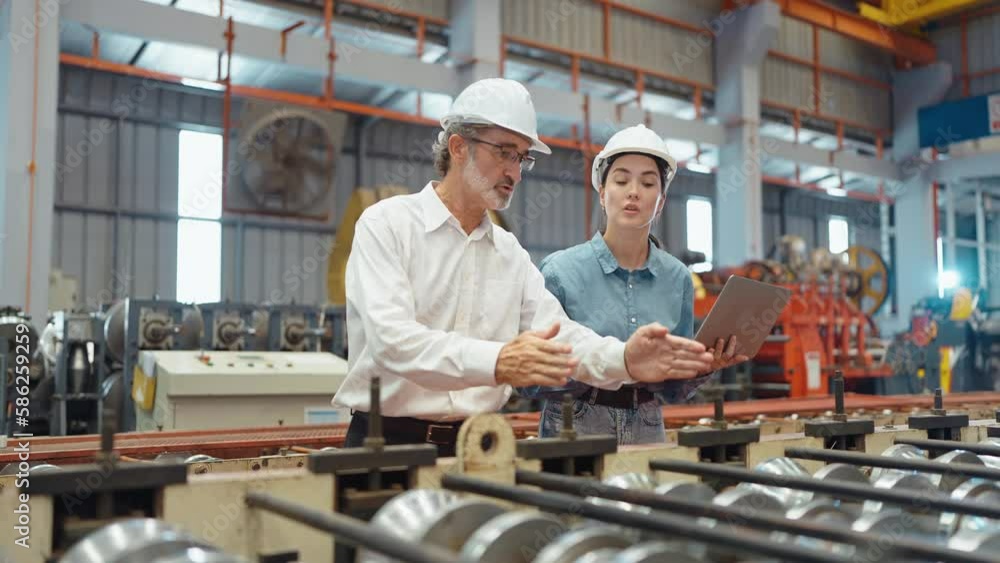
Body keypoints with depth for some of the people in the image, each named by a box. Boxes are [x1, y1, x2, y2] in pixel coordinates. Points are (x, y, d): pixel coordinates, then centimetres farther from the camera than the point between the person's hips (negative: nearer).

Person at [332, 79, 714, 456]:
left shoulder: (511, 252, 12)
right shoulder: (386, 224, -5)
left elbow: (560, 336, 2)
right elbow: (392, 338, -20)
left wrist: (624, 359, -20)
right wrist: (496, 362, -35)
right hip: (389, 441, -5)